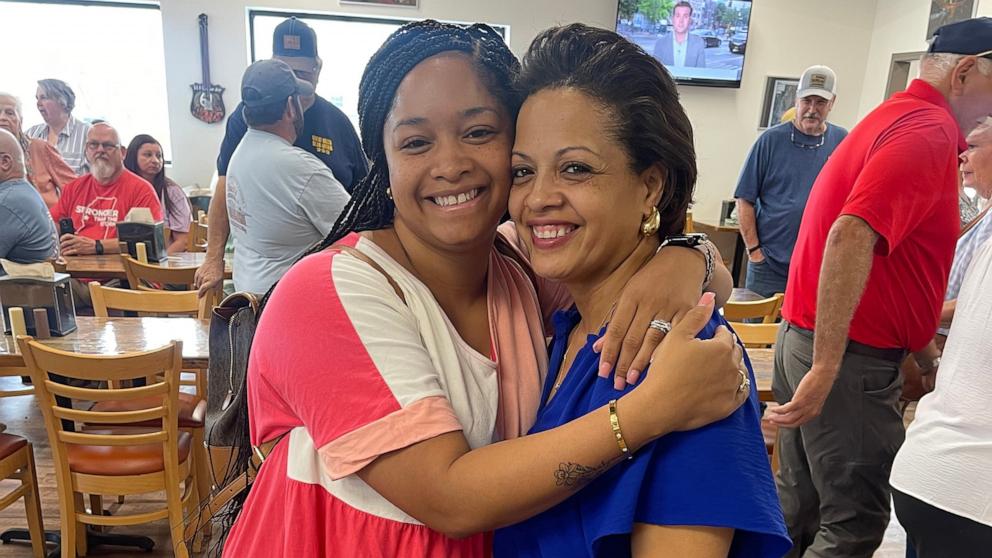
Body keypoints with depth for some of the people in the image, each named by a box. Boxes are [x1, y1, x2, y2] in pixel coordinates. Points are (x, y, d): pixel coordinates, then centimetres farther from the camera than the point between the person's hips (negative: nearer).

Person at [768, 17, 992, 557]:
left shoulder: (894, 117, 19)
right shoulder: (930, 131, -13)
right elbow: (852, 236, -29)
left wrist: (927, 355, 25)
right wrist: (826, 368, -29)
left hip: (805, 338, 10)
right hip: (851, 354, -10)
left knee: (797, 508, 18)